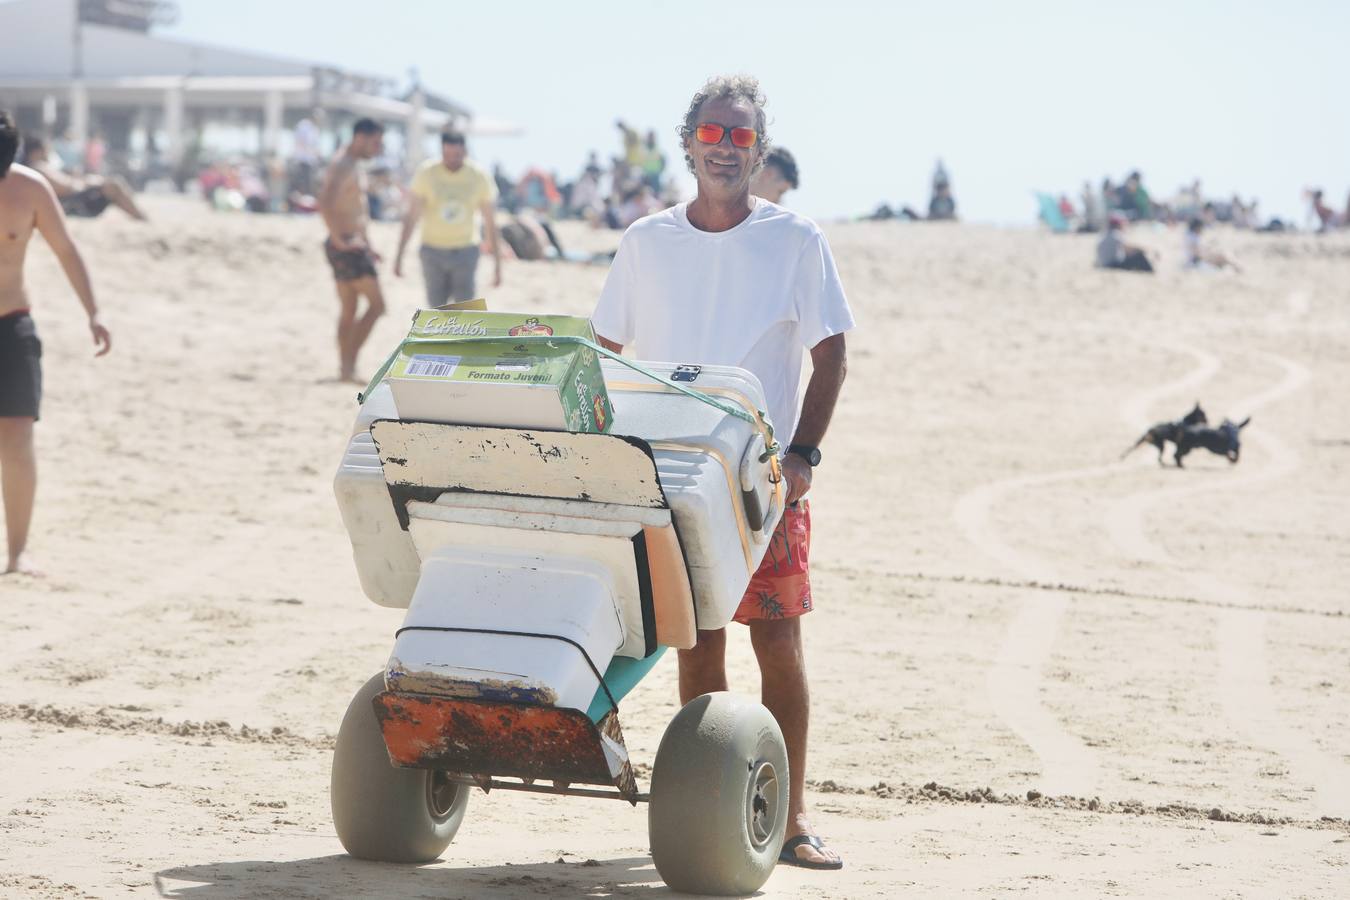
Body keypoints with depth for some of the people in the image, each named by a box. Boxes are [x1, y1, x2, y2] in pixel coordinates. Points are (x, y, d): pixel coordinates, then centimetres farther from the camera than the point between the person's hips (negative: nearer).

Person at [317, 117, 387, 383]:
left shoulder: (355, 165, 17)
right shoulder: (343, 165, -16)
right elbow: (325, 204, -30)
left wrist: (367, 245, 23)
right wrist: (340, 241, -24)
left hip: (354, 246, 10)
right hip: (347, 248, -10)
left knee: (349, 311, 12)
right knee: (376, 304, -10)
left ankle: (345, 370, 15)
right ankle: (349, 364, -11)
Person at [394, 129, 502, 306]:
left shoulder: (479, 177, -7)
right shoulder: (426, 173, -8)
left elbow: (490, 221, -1)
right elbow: (411, 216, -6)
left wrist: (497, 263, -1)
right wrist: (399, 255, -9)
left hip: (466, 252, -1)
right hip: (433, 250, 1)